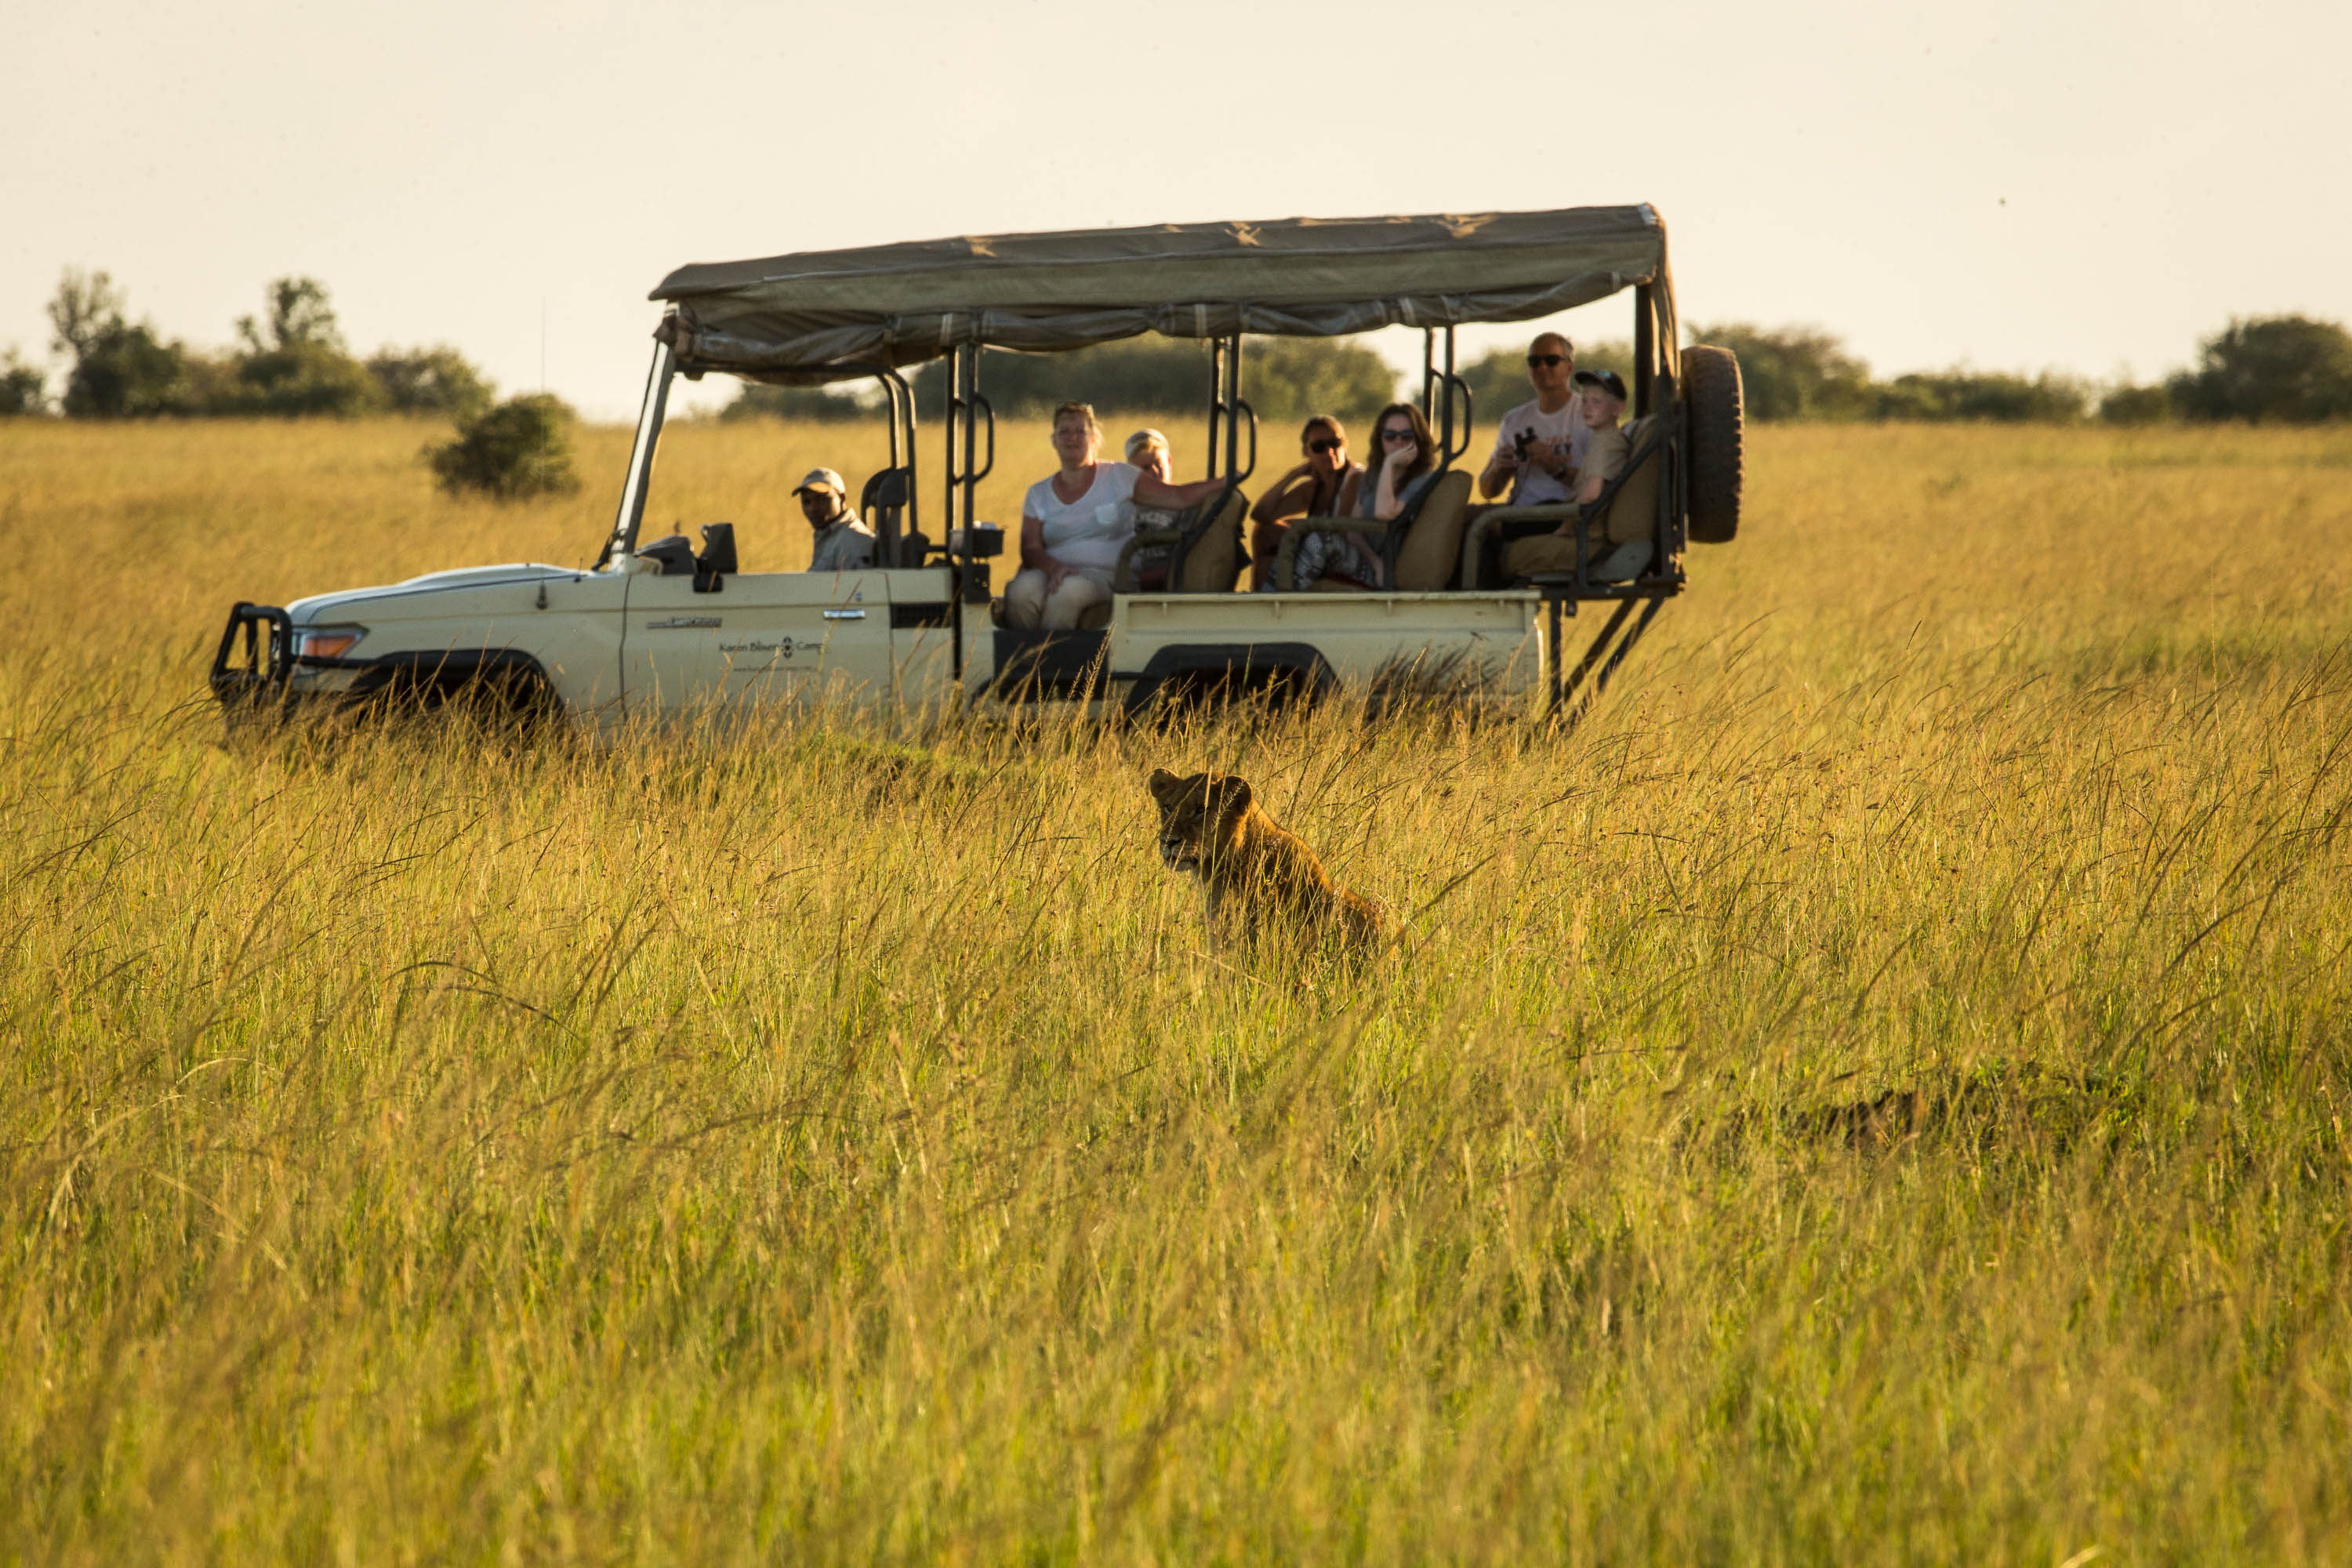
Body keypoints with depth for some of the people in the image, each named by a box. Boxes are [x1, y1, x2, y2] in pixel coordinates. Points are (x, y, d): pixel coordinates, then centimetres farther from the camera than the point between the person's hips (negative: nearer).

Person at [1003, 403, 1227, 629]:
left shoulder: (1118, 477, 9)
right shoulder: (1038, 494, 15)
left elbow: (1178, 496, 6)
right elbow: (1030, 549, 4)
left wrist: (1225, 482, -7)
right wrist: (1054, 567, -18)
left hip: (1101, 576, -2)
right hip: (1049, 573, 2)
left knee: (1069, 589, -39)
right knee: (1023, 589, -35)